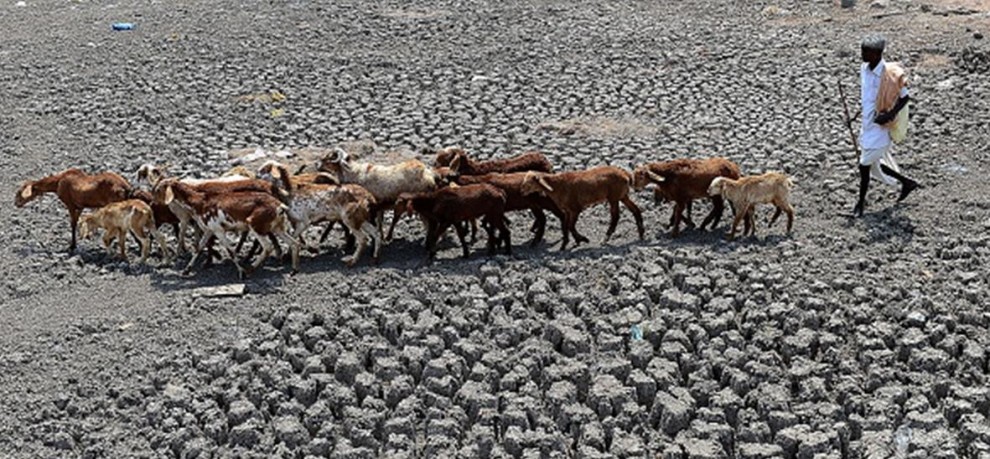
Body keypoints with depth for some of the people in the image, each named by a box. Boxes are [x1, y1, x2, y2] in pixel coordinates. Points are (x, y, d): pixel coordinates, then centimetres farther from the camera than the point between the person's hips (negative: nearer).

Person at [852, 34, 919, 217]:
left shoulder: (889, 74, -22)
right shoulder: (864, 68, 0)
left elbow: (904, 97, -13)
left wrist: (890, 114, -24)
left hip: (880, 128, -8)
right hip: (867, 126, 8)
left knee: (864, 165, -2)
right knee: (874, 164, 18)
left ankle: (861, 201, 17)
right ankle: (907, 182, 38)